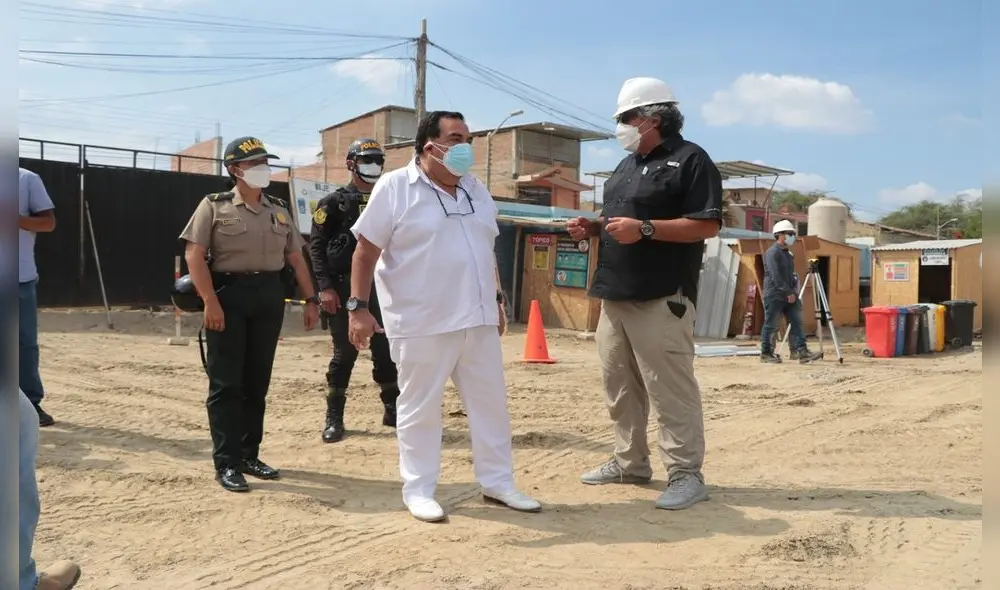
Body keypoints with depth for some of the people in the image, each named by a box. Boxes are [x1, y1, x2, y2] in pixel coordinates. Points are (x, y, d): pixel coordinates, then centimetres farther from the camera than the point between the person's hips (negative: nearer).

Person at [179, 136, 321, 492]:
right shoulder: (215, 206, 0)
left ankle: (249, 455, 21)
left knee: (257, 382, 10)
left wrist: (310, 299, 9)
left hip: (270, 297, 5)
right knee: (226, 383, -2)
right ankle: (226, 463, 5)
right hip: (229, 295, -4)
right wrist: (210, 301, -17)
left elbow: (295, 258, 17)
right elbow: (194, 254, -8)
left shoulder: (278, 211, 15)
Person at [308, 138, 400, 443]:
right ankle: (334, 418, 11)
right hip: (345, 288, -4)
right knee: (345, 353, 0)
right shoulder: (334, 202, 2)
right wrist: (325, 287, -14)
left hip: (381, 287, 4)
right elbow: (316, 245, -5)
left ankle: (393, 410, 20)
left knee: (387, 351, 6)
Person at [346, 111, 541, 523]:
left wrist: (496, 301, 19)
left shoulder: (476, 191, 13)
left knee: (490, 401, 11)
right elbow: (366, 250, -8)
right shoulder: (395, 187, -6)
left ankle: (497, 482, 25)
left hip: (478, 319, 6)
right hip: (422, 322, -6)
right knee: (420, 407, 5)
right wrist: (358, 306, -12)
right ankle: (418, 490, 20)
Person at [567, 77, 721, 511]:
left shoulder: (690, 160, -5)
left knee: (670, 388, -6)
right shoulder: (627, 165, 20)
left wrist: (644, 228, -21)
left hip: (662, 297, -9)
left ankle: (686, 473, 5)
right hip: (616, 295, 9)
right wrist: (593, 227, 7)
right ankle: (630, 462, 25)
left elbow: (707, 225, -14)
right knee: (619, 384, 13)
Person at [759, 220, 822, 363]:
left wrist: (794, 290, 10)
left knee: (796, 323, -1)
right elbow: (776, 276, -19)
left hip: (789, 295, 8)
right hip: (774, 295, -8)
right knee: (771, 325, -1)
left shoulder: (788, 253, 17)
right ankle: (766, 354, 8)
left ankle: (801, 352, -4)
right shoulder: (772, 252, -11)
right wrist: (788, 292, -19)